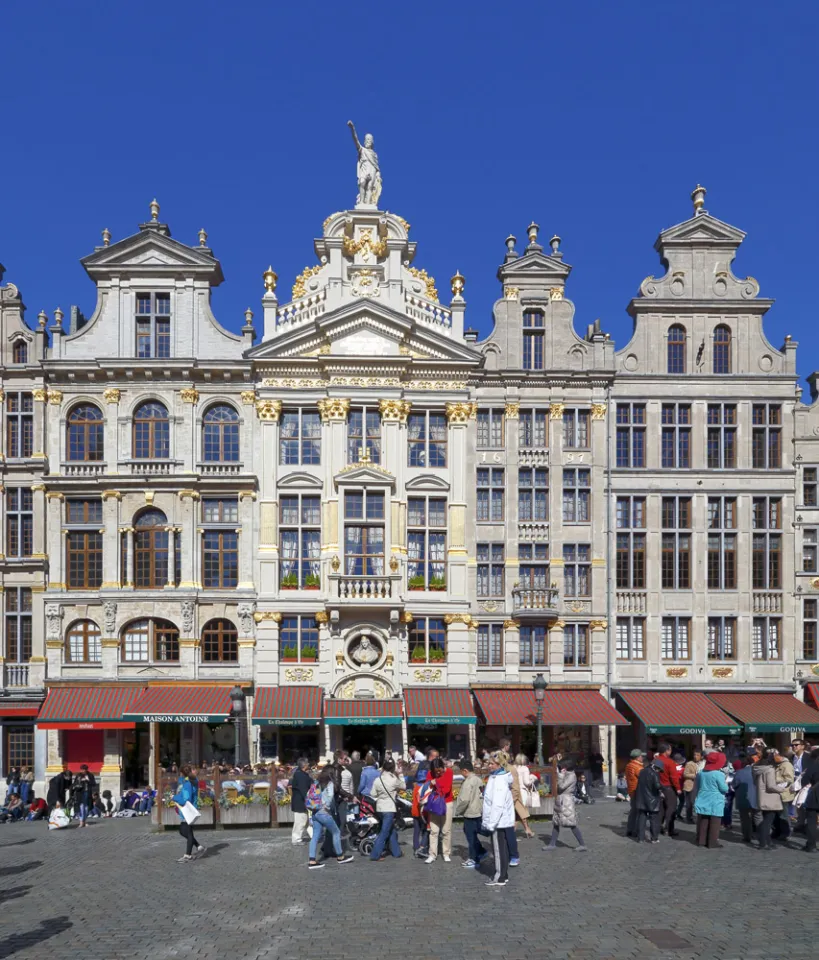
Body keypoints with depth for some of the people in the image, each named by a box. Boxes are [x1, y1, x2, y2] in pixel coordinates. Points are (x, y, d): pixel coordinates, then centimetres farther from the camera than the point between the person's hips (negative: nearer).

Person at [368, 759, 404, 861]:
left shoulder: (377, 779, -2)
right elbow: (403, 786, 3)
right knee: (384, 832, -2)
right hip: (390, 808, -6)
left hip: (380, 808, 6)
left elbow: (373, 794, 1)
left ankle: (396, 851, 25)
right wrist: (398, 776, 13)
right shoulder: (394, 779, -14)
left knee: (392, 830, 18)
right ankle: (375, 855, -6)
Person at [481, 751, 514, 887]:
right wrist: (488, 822, 21)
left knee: (499, 849, 0)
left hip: (498, 821, -10)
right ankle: (502, 875, 24)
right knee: (501, 849, 16)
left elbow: (498, 805, -25)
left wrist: (491, 823, -23)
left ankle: (500, 878, 9)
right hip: (499, 821, 10)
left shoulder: (500, 780, -21)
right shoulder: (495, 777, 10)